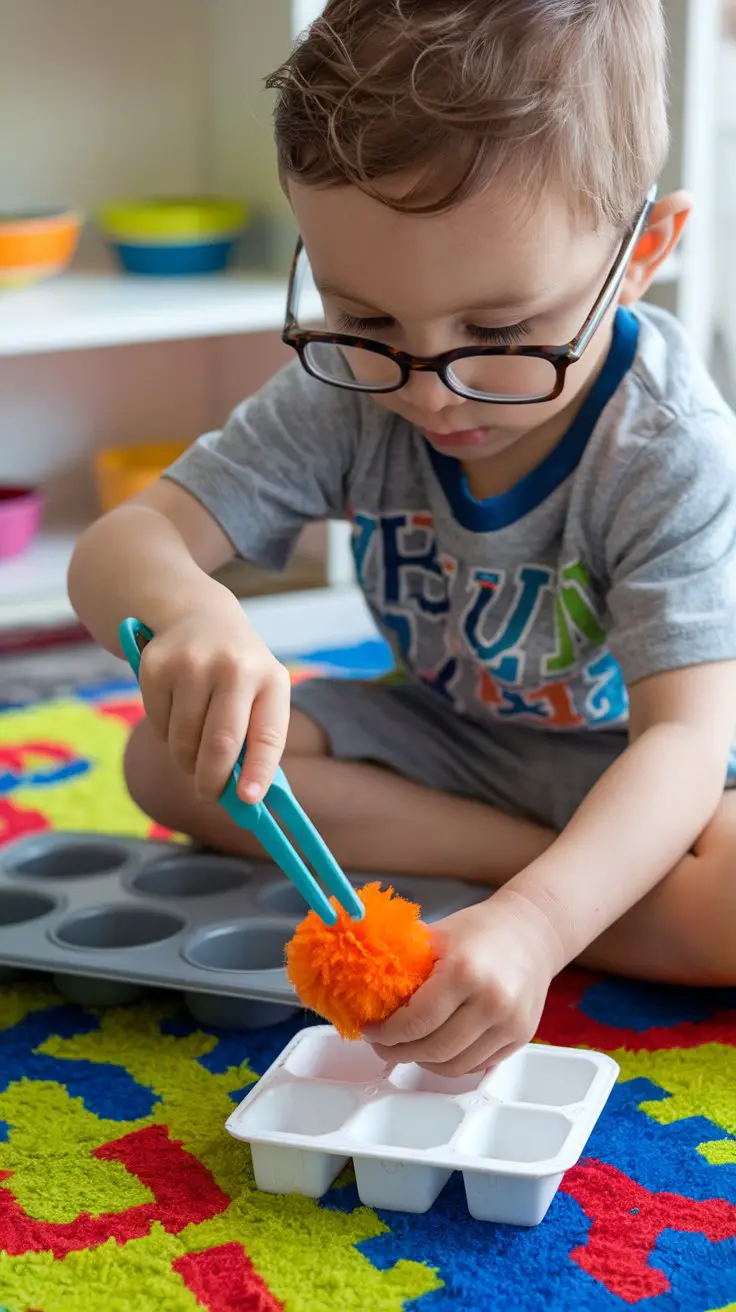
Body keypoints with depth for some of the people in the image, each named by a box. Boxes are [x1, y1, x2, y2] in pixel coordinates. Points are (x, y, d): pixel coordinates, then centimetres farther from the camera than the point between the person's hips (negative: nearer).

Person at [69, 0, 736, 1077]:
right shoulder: (346, 389, -17)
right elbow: (123, 543, -20)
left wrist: (534, 925, -56)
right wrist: (181, 609, -47)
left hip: (632, 769, -5)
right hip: (446, 743, 5)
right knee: (170, 763, -18)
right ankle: (540, 863, -19)